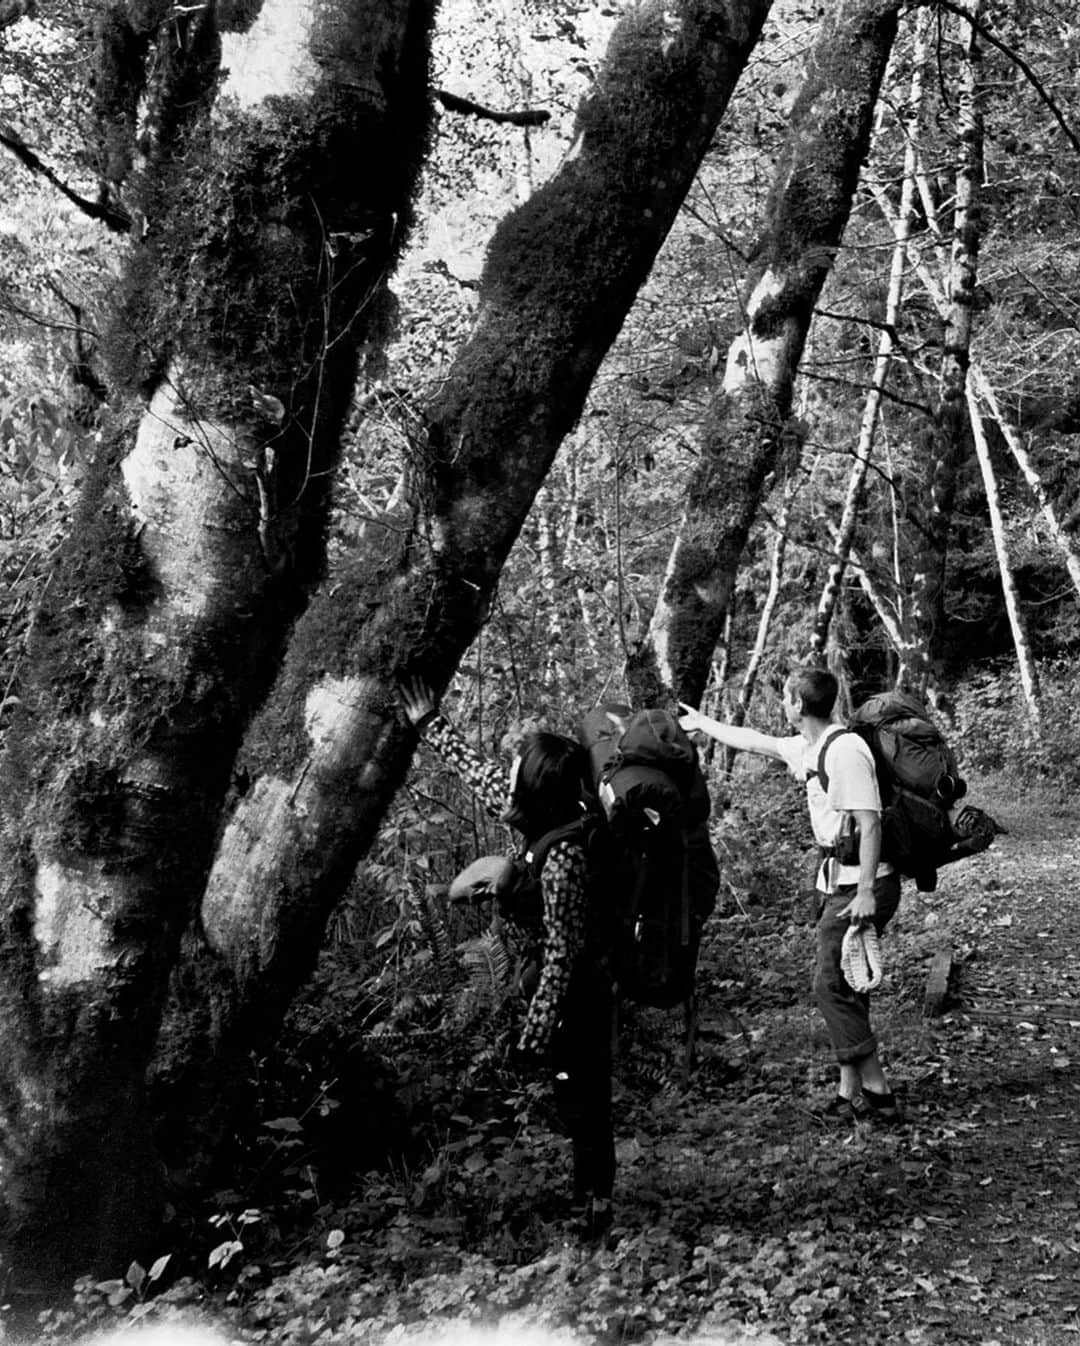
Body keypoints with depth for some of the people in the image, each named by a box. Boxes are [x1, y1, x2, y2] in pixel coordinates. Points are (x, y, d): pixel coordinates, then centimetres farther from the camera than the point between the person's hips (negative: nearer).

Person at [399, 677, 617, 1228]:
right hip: (575, 991, 9)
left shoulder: (563, 860, -30)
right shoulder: (543, 820, -4)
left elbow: (562, 955, -27)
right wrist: (429, 724, 11)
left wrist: (535, 1032, -21)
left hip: (578, 995, -9)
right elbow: (480, 775, 9)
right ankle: (589, 1190, 36)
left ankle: (595, 1200, 25)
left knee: (582, 1098, 8)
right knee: (578, 1097, 21)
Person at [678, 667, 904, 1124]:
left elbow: (870, 823, -22)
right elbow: (754, 742, 28)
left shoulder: (845, 749, -17)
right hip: (839, 881, 10)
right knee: (844, 988, 10)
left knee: (831, 986, -7)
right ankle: (851, 1093, 16)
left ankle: (878, 1094, -1)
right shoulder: (809, 748, 12)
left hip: (859, 885, -10)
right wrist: (701, 722, 38)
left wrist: (866, 893, -26)